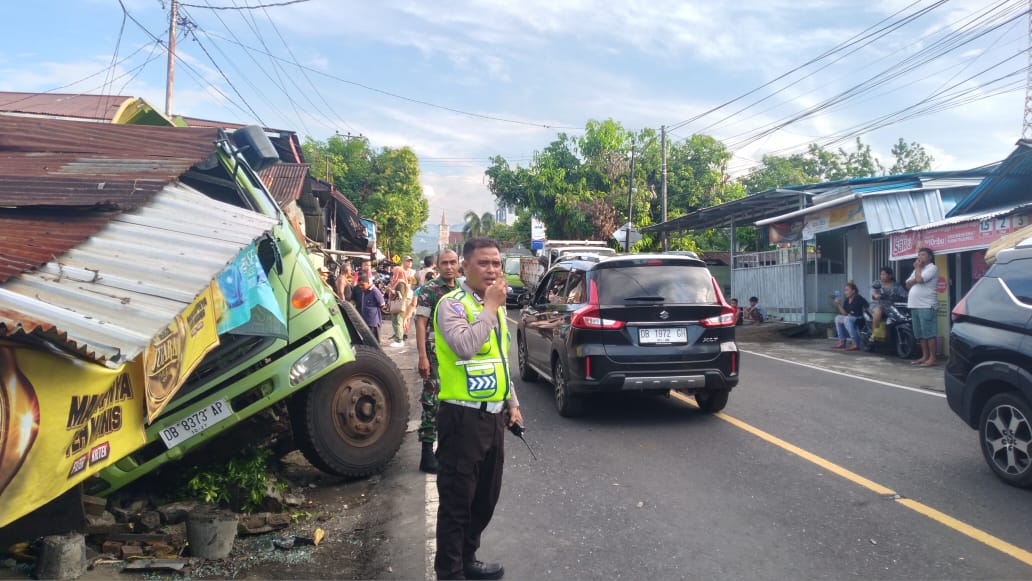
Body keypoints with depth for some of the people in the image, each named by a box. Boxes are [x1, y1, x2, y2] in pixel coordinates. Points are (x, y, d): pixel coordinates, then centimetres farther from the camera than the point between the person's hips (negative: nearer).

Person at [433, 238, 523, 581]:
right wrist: (490, 306, -22)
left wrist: (512, 403, 19)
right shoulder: (452, 304, -12)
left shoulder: (496, 306, 13)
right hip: (464, 416, -8)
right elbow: (465, 346, -31)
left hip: (493, 414, 8)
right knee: (456, 499, 1)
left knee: (486, 496, 18)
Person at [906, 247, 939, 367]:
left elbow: (920, 279, -17)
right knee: (920, 334, 11)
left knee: (929, 334, -9)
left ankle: (932, 358, -8)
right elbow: (908, 284, 16)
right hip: (914, 306, 9)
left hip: (926, 306, -9)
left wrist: (918, 268, -2)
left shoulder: (932, 268, -3)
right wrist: (915, 279, -3)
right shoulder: (917, 270, 24)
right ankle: (925, 356, 17)